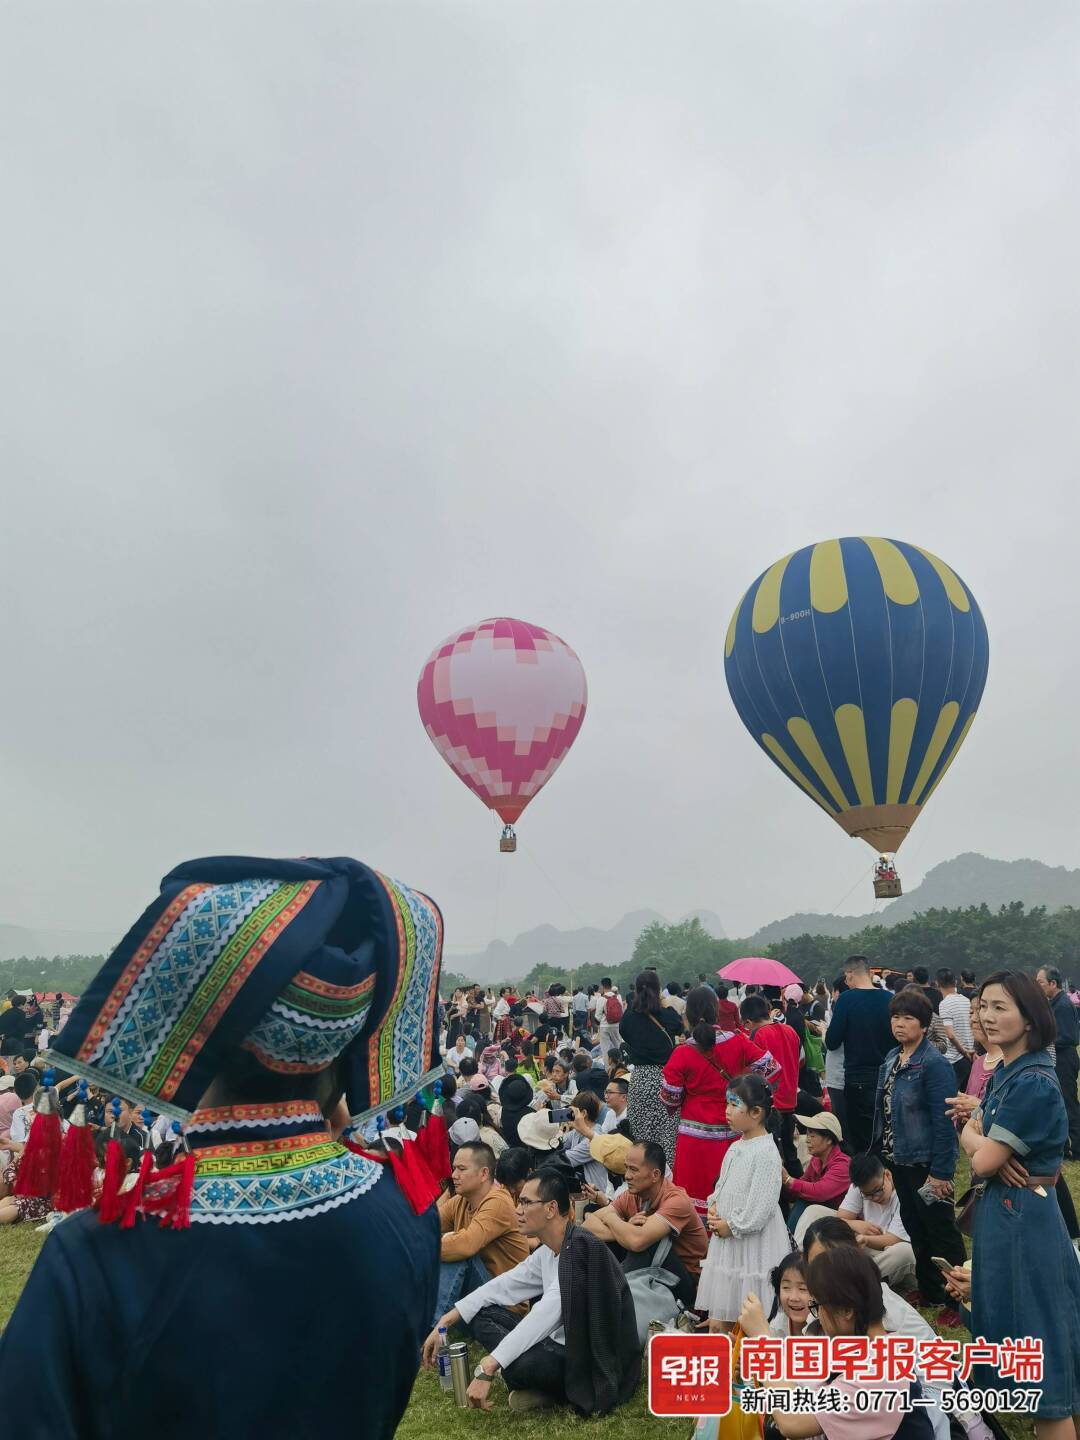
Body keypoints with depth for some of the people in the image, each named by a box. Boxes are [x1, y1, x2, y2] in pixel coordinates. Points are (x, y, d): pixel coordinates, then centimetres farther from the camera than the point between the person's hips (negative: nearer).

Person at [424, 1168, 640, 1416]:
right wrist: (445, 1323, 6)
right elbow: (502, 1287, 11)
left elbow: (545, 1315, -31)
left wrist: (487, 1369, -31)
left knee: (519, 1364, -35)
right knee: (482, 1314, 6)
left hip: (598, 1363, -9)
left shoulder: (582, 1248, -24)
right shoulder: (546, 1252, 5)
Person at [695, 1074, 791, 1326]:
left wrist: (732, 1226, -17)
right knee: (723, 1301, 17)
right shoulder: (735, 1148, 8)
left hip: (754, 1237, -9)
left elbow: (762, 1204, -22)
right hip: (726, 1234, 9)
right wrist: (714, 1207, -2)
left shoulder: (766, 1152, -19)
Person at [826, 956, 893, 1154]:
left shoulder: (846, 999, -14)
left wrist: (825, 1031, 9)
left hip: (857, 1080, -4)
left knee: (859, 1142, 7)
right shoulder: (889, 999, -3)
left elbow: (832, 1043, -12)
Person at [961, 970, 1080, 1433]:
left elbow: (984, 1162, -22)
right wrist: (988, 1145, -13)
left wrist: (985, 1146, -1)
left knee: (1037, 1337, 2)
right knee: (1010, 1323, 21)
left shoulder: (1033, 1084, -23)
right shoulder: (1004, 1074, 6)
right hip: (1002, 1210, 9)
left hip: (1021, 1217, -9)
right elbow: (969, 1134, 8)